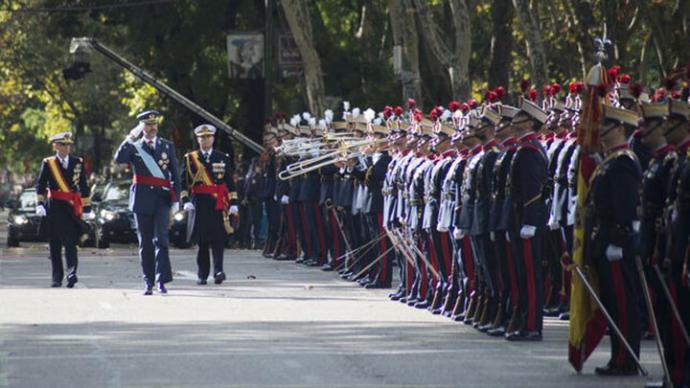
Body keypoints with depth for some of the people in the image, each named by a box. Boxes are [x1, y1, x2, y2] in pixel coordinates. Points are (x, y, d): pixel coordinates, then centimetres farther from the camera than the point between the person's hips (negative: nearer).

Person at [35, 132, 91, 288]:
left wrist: (86, 205, 10)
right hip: (54, 207, 0)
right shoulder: (48, 163, 5)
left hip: (72, 208, 0)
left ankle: (71, 273, -22)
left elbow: (83, 186, 13)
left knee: (70, 242, -12)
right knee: (55, 244, 4)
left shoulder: (78, 162, 9)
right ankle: (57, 277, 10)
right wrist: (40, 203, -9)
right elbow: (40, 185, 2)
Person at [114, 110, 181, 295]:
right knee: (145, 243, 4)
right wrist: (130, 138, -16)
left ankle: (162, 280, -16)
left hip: (162, 198, -1)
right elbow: (119, 159, -12)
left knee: (161, 239, -13)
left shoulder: (167, 146, 12)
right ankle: (148, 282, 8)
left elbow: (175, 174, 11)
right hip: (142, 200, 1)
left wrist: (175, 200, 4)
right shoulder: (133, 147, 9)